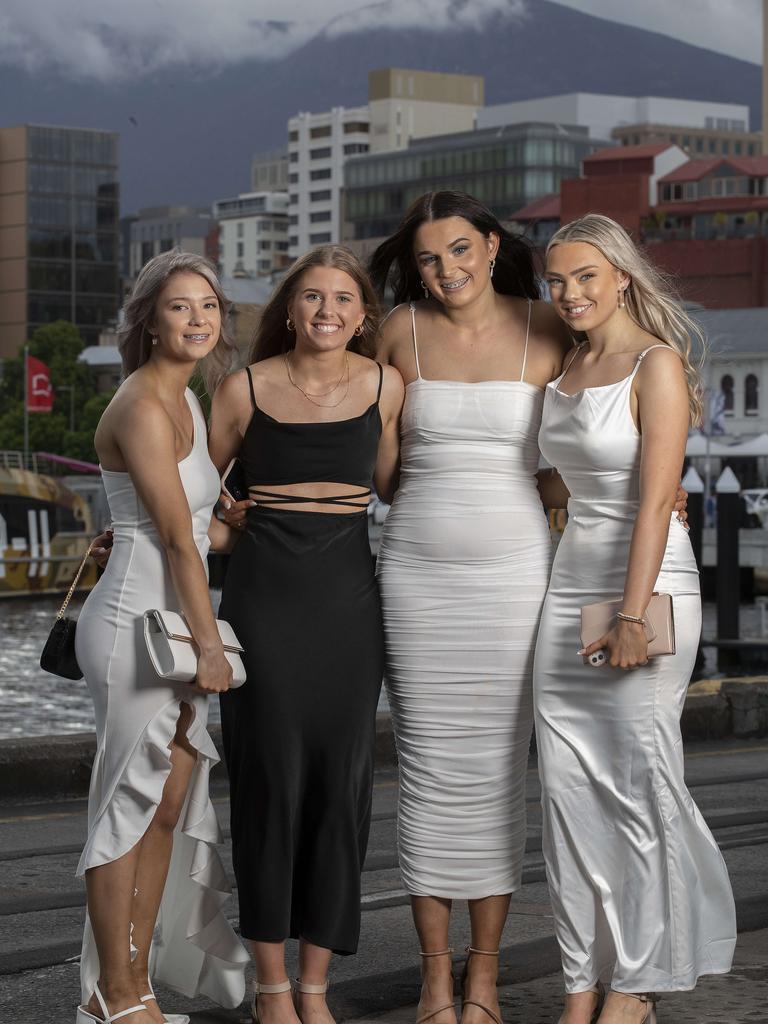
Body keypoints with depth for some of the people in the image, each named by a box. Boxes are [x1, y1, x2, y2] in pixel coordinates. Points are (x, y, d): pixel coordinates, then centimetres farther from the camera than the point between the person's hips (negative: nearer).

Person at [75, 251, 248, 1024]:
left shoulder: (183, 401, 14)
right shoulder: (142, 407, -15)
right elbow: (176, 535, -16)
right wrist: (210, 643, -14)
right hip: (135, 620, -9)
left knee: (171, 803, 11)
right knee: (130, 803, -1)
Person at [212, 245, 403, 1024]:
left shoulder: (385, 386, 4)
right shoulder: (246, 389, 0)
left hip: (348, 599, 2)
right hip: (264, 594, -2)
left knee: (341, 779, 2)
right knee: (270, 777, -2)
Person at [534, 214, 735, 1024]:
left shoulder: (657, 365, -8)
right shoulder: (564, 372, 14)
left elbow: (655, 498, -16)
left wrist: (633, 614, -22)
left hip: (646, 587, -7)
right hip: (569, 587, 7)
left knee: (638, 783, -3)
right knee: (569, 789, 5)